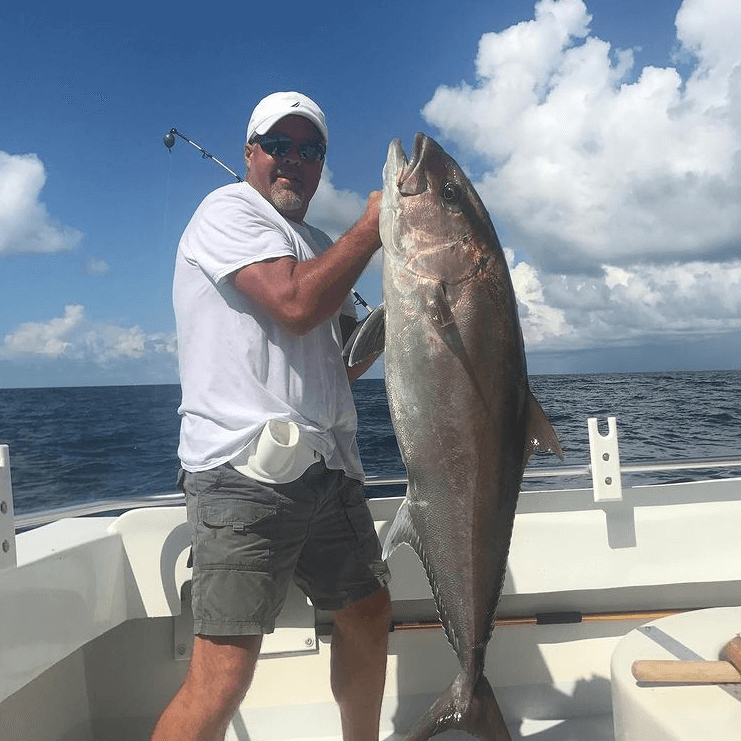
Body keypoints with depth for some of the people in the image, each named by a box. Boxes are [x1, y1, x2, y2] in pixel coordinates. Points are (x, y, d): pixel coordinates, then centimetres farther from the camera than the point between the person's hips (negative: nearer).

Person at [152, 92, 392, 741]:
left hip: (327, 468, 9)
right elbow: (295, 304, -19)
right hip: (248, 472, -9)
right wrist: (373, 226, -7)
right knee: (222, 678, -11)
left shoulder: (318, 247, 24)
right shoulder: (228, 210, -1)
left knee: (369, 614, 20)